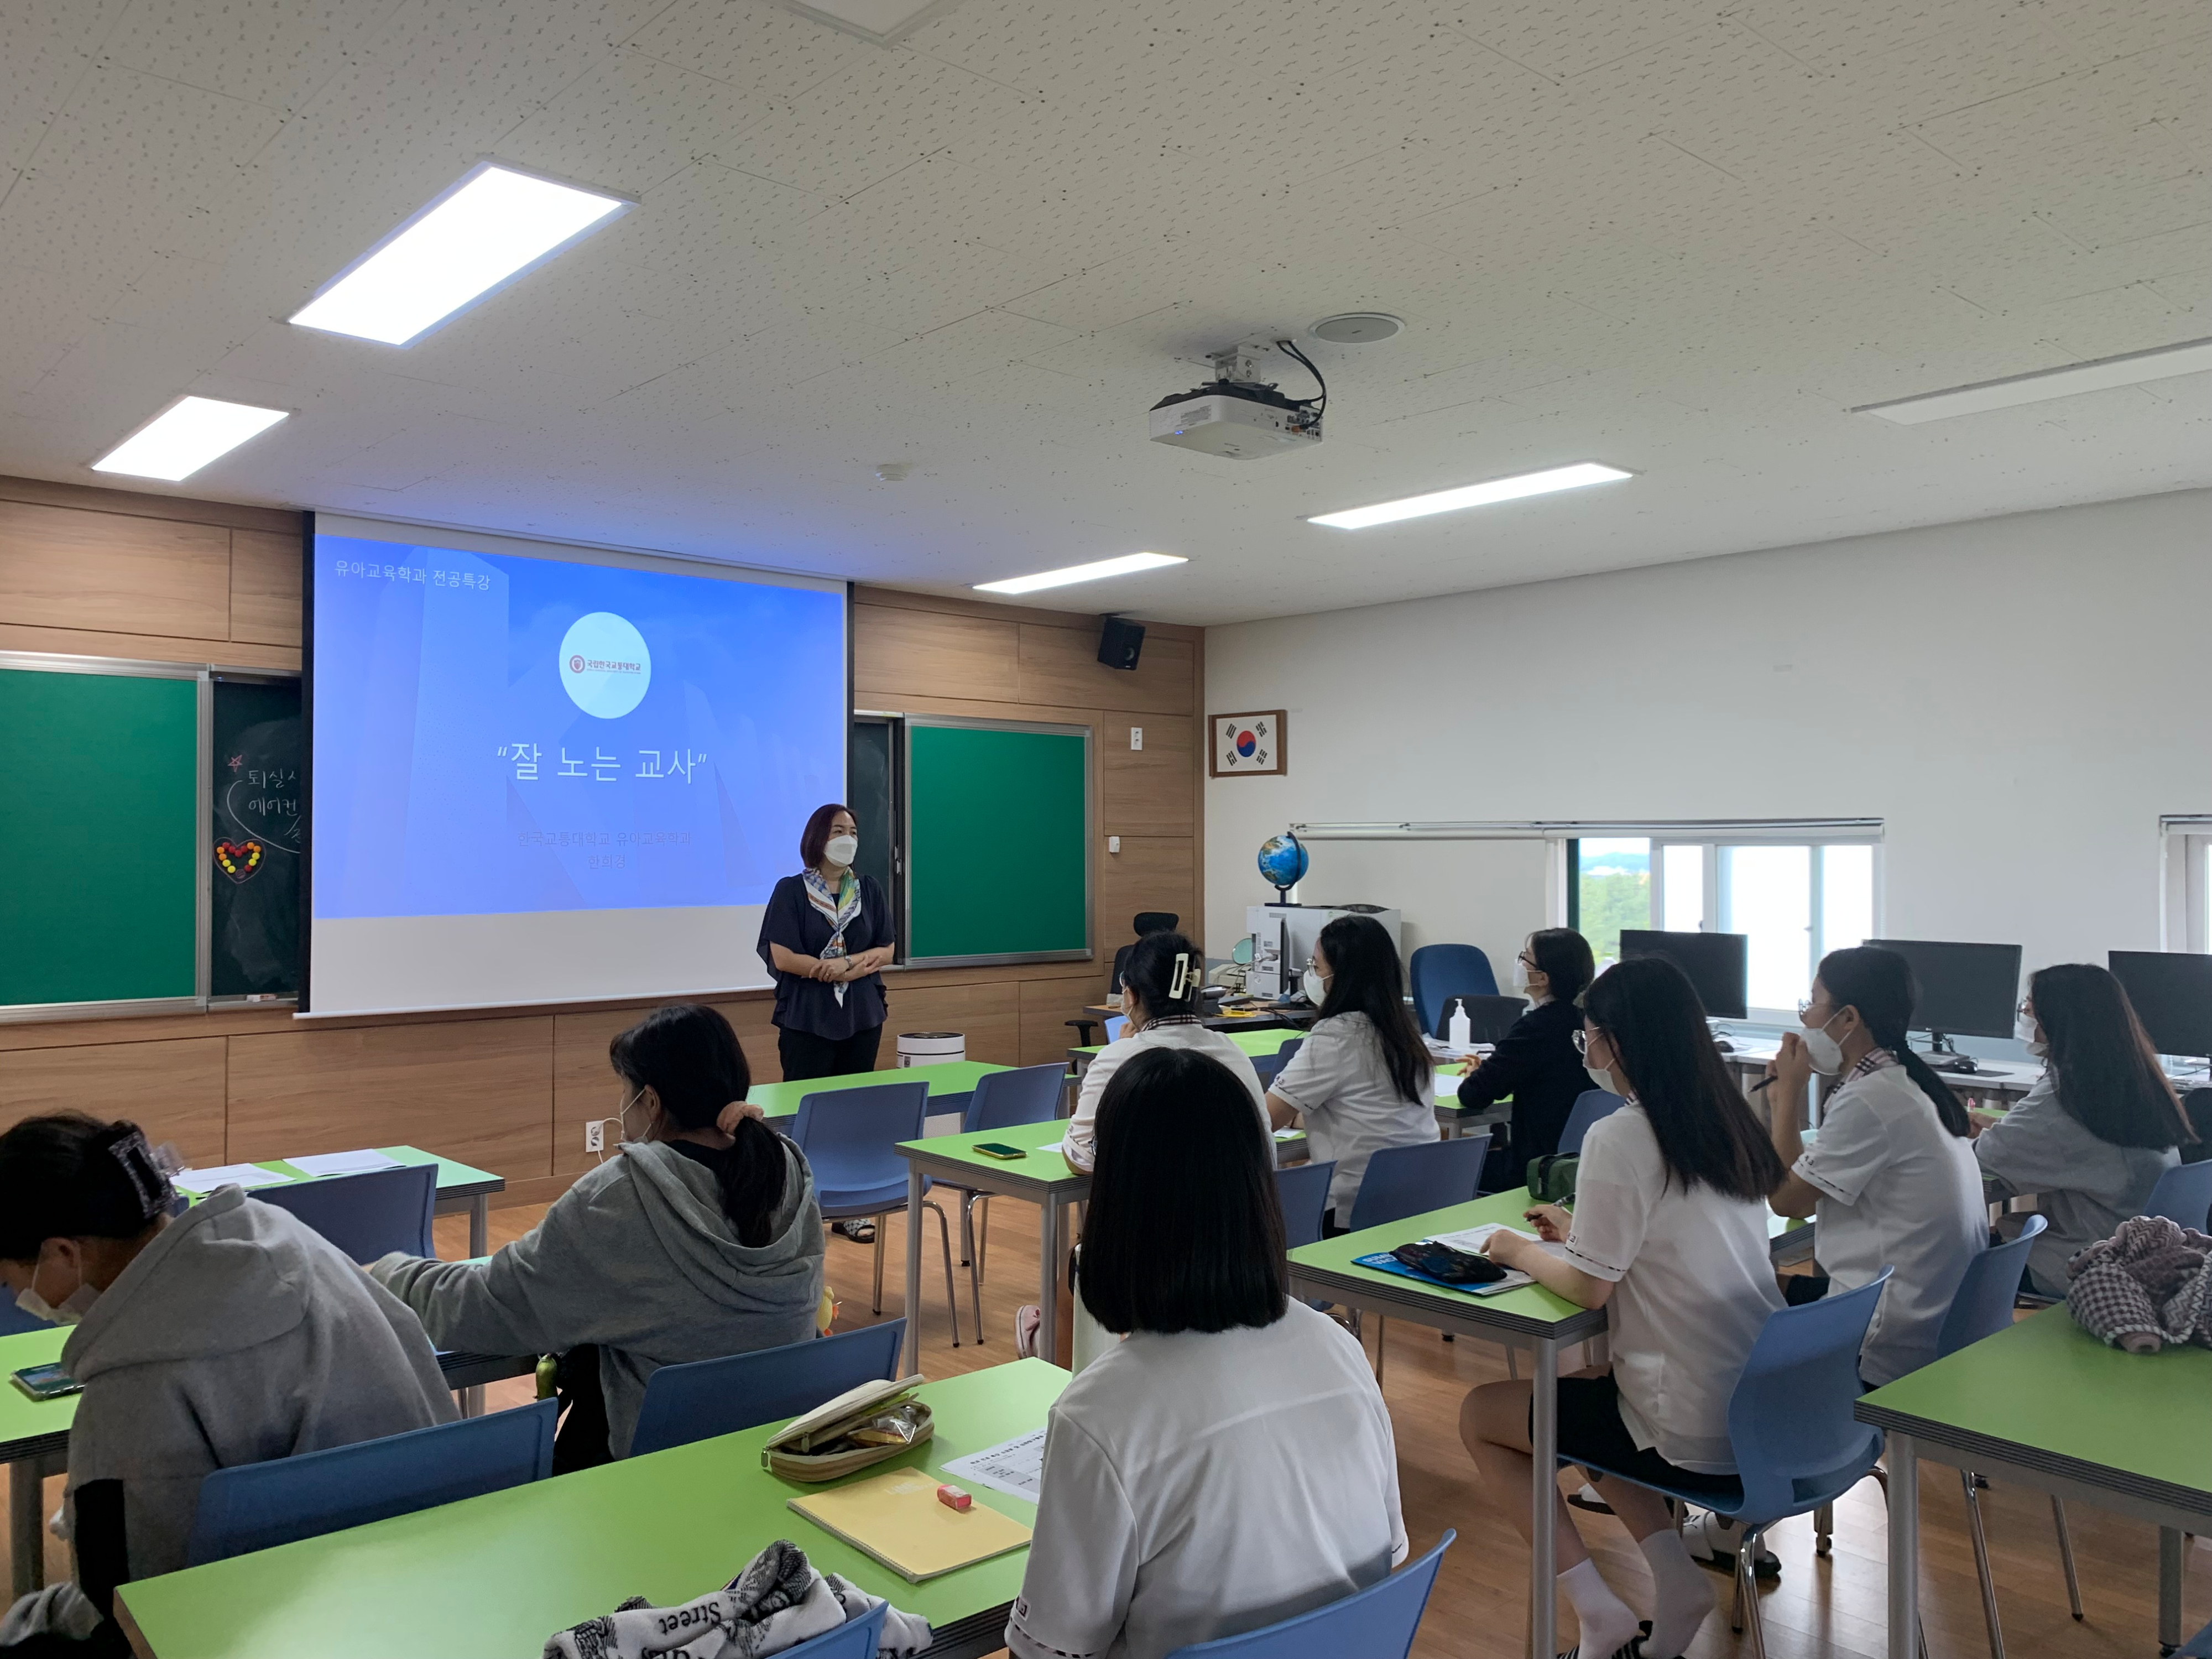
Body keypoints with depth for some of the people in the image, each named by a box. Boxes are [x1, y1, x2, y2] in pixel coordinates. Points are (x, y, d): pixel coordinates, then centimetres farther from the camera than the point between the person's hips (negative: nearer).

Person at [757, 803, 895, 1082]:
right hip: (807, 1019, -3)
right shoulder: (791, 891, -3)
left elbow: (886, 952, 6)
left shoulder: (869, 890, 8)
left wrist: (847, 962, -15)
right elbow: (782, 958, -11)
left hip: (862, 1016, 4)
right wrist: (859, 966, -11)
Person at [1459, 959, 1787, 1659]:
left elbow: (1589, 1288, -14)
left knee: (1479, 1417, 13)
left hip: (1699, 1432, -8)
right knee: (1579, 1386, 31)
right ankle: (1676, 1579, 19)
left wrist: (1522, 1253, 3)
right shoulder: (1729, 1120, 4)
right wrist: (1581, 1230, 19)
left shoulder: (1618, 1138, -20)